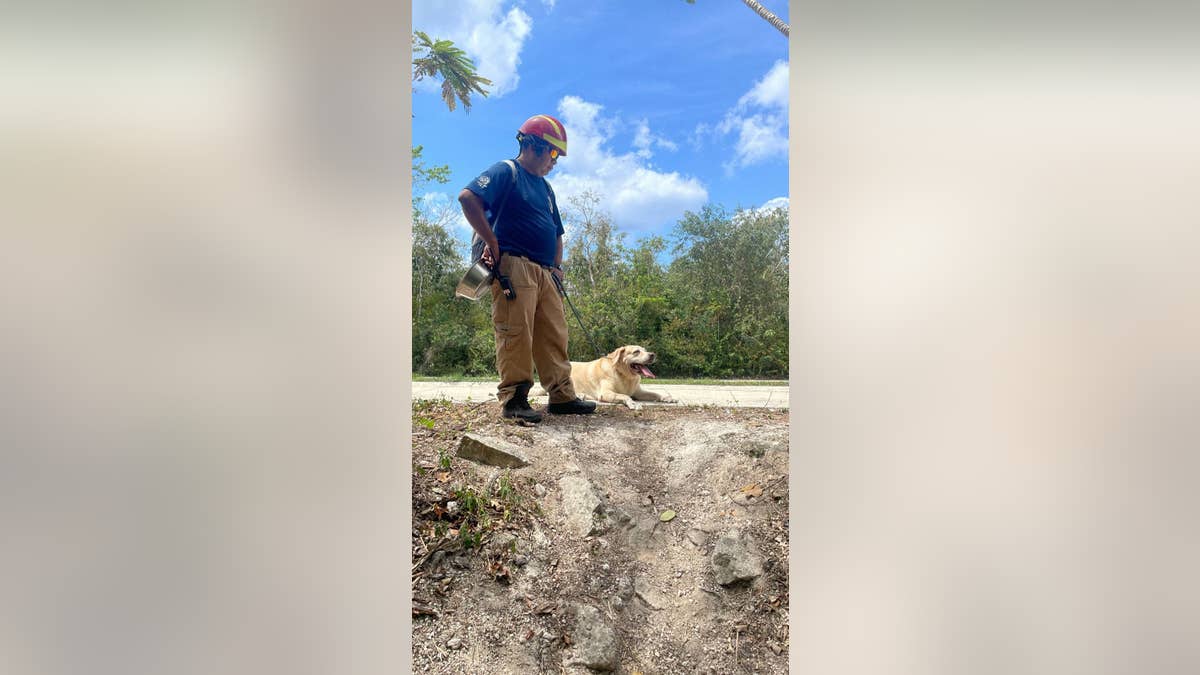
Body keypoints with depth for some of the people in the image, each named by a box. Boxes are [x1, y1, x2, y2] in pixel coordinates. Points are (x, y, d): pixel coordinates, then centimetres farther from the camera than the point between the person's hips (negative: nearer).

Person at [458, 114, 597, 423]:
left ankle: (562, 396, 10)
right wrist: (492, 242, -15)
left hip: (544, 271, 8)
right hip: (514, 266, -8)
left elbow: (556, 232, 33)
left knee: (555, 335, 5)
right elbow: (467, 197, -15)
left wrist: (557, 266, 17)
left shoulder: (546, 188, 26)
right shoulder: (505, 172, 1)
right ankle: (512, 399, -6)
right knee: (516, 332, -11)